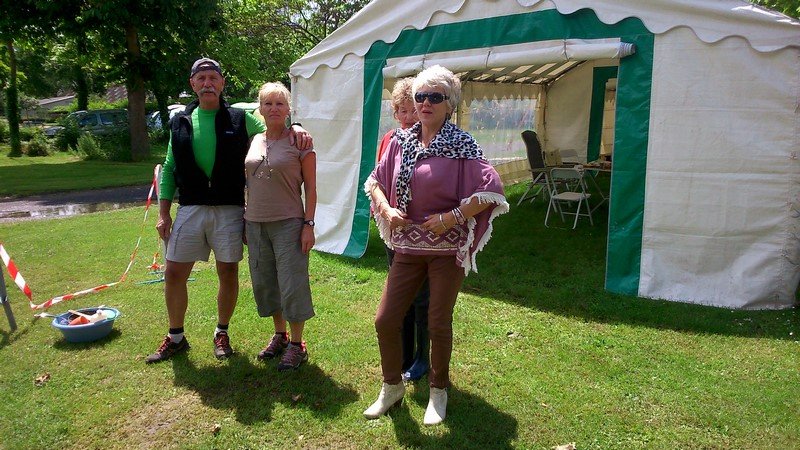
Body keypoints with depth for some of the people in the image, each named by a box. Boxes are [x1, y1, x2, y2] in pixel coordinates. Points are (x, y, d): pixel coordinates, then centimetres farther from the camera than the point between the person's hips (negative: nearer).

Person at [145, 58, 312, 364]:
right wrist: (163, 213, 5)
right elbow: (169, 169, 11)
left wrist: (296, 128, -18)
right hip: (190, 209, 2)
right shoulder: (181, 123, 9)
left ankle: (222, 333, 27)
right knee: (173, 273, 4)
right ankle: (175, 338, 24)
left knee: (228, 273, 5)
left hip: (229, 210, -2)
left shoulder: (240, 118, 3)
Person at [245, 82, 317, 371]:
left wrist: (308, 224, -12)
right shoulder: (253, 141, 9)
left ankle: (297, 345, 12)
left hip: (288, 223, -6)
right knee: (265, 283, 14)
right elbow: (249, 182, 16)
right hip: (255, 224, 6)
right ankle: (279, 336, 31)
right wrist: (245, 219, 12)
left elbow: (310, 187, -6)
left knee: (292, 284, -3)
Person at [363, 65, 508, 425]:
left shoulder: (461, 145, -8)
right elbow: (375, 181, 15)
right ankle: (392, 387, 30)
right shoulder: (401, 142, 6)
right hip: (408, 246, 5)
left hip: (447, 247, -4)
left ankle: (438, 391, 31)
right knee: (385, 320, 5)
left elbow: (492, 190, -14)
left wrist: (452, 217, -17)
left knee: (438, 324, 6)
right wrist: (387, 210, -3)